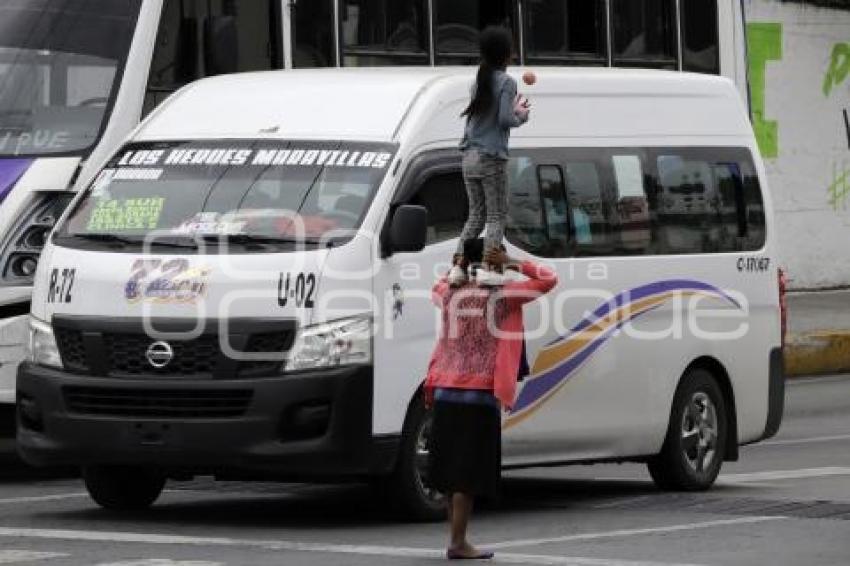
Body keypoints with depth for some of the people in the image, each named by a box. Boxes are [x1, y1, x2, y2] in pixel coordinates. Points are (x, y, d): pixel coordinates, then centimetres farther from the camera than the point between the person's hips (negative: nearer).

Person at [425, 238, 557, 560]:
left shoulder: (449, 295, 9)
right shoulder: (500, 296, -6)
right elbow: (548, 280, -3)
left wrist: (458, 270, 25)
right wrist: (512, 264, 0)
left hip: (445, 392, 5)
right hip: (480, 395, -5)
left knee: (452, 471, 12)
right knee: (469, 473, -4)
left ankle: (456, 539, 19)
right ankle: (458, 543, -7)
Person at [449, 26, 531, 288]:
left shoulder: (479, 80, 13)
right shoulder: (506, 82, -8)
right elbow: (504, 119, -17)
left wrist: (515, 109, 20)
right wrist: (521, 117, 4)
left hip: (470, 157, 7)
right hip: (492, 158, -7)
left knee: (476, 214, 14)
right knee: (497, 216, 0)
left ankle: (457, 267, 4)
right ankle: (487, 269, -10)